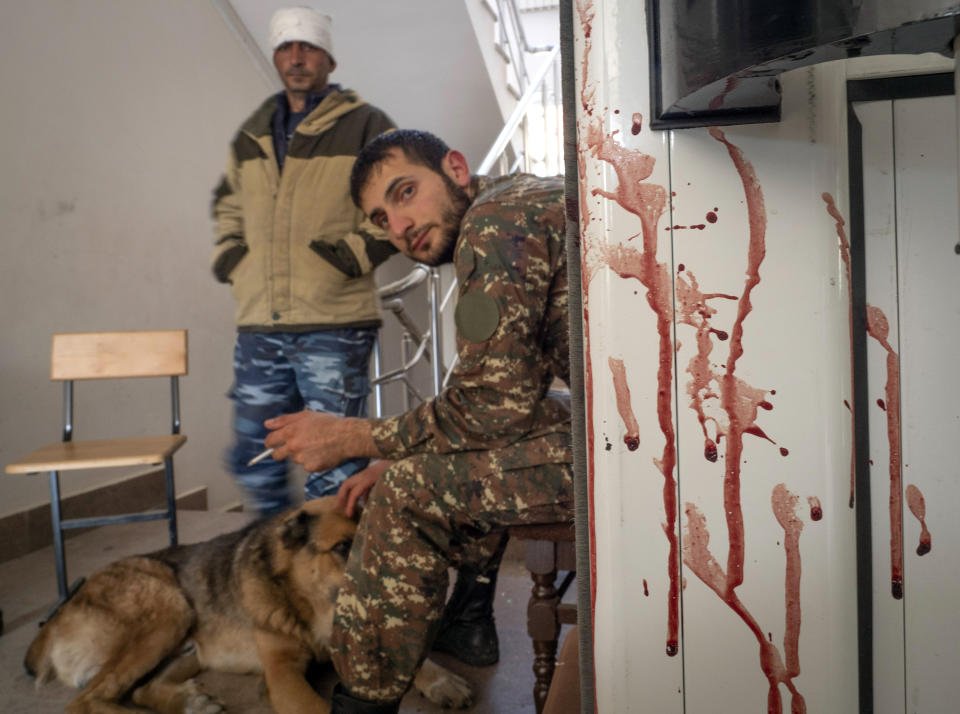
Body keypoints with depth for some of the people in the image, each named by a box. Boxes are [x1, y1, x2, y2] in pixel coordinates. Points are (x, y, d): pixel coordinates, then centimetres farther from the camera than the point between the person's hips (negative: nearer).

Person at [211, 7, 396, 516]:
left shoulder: (365, 127, 1)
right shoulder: (250, 136, 18)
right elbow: (227, 205, 32)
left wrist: (353, 255, -12)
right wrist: (230, 256, 15)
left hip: (335, 326, -5)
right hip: (258, 328, 6)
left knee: (332, 463, 0)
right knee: (252, 458, 13)